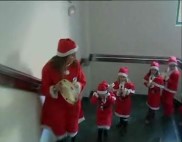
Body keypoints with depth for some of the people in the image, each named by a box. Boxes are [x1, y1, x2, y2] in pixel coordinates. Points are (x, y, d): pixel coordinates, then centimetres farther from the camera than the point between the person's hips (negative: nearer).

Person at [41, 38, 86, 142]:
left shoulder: (76, 64, -13)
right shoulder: (49, 68, -23)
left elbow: (83, 81, 0)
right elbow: (44, 90, -14)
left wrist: (77, 85, -22)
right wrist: (55, 88, -34)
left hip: (73, 104, 3)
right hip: (56, 107, -3)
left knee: (73, 129, 23)